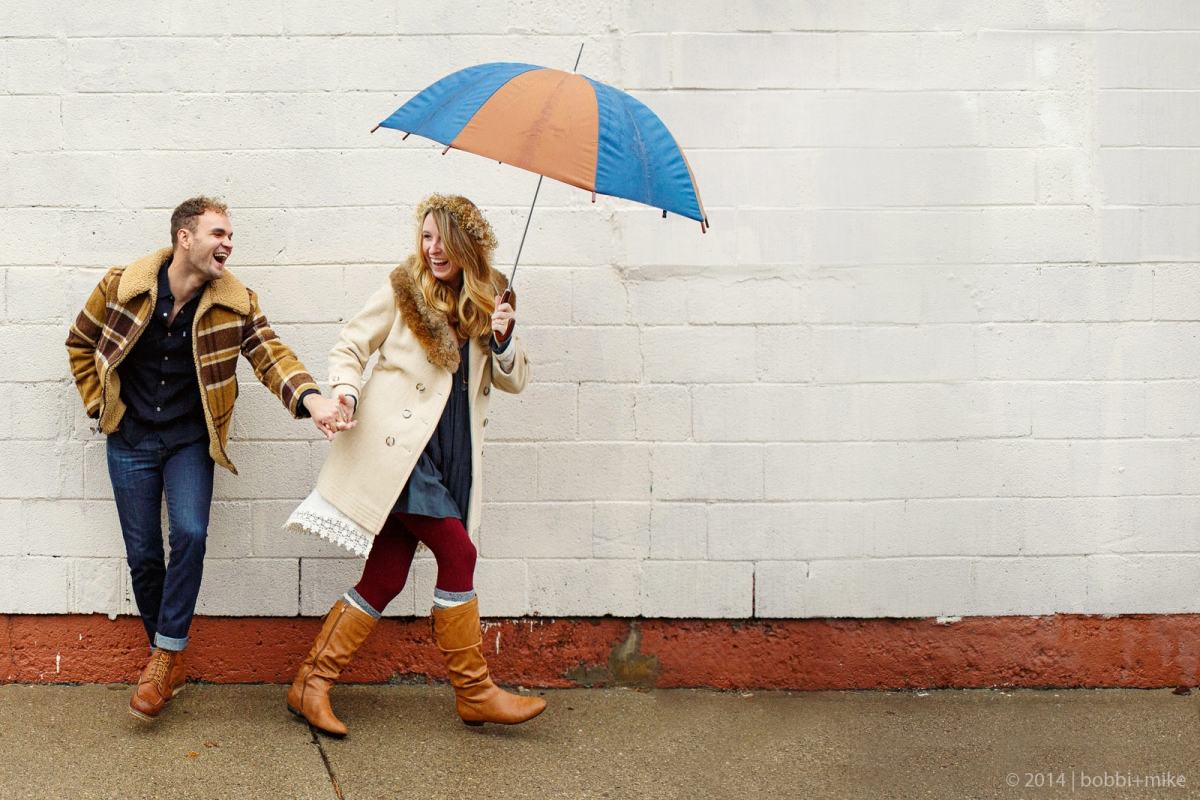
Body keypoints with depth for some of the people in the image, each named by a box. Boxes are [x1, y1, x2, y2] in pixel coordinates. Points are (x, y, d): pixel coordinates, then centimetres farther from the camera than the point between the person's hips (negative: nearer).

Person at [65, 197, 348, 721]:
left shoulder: (236, 303, -7)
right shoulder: (121, 286, -8)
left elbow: (270, 354, -18)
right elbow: (80, 344, 7)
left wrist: (311, 398, -36)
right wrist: (99, 404, 3)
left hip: (190, 441, 0)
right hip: (131, 439, 1)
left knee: (190, 534, -21)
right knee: (143, 555, 5)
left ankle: (168, 653, -6)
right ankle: (165, 660, 22)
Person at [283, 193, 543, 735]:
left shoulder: (486, 301, 15)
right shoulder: (402, 289, 3)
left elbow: (514, 381, 17)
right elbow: (350, 347, 6)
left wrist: (503, 338, -3)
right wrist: (346, 390, -13)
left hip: (449, 455, 5)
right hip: (398, 444, -5)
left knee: (386, 577, 3)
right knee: (457, 551, -13)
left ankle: (311, 685, 13)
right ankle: (473, 691, 1)